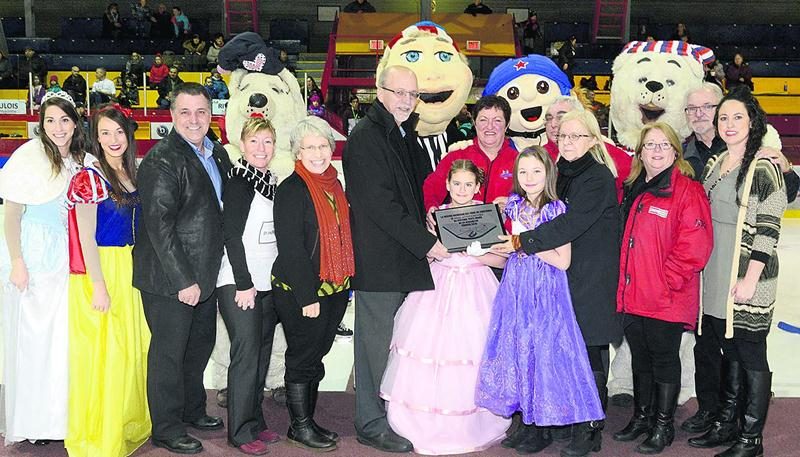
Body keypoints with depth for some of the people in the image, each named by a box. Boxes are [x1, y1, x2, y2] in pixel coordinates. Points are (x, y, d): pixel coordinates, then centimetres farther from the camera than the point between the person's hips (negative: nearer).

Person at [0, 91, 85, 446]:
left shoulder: (77, 161, 7)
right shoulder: (29, 157, -10)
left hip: (64, 259, 5)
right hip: (31, 258, -5)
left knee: (61, 334, 7)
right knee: (30, 336, 1)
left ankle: (57, 414, 19)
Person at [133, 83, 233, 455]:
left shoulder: (217, 154, 10)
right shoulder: (161, 160, -16)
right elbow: (159, 225, -20)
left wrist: (203, 276, 12)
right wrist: (184, 280, -21)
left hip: (205, 275, 8)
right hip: (169, 279, -8)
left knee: (201, 344, 20)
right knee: (169, 353, 4)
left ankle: (192, 410, 39)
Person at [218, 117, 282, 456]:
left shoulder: (270, 183, 12)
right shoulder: (238, 181, -9)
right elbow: (231, 235, -13)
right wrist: (243, 284, -16)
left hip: (268, 284, 7)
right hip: (239, 284, -7)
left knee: (262, 354, 10)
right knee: (246, 354, -6)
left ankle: (255, 420, 21)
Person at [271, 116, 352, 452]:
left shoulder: (334, 185, 10)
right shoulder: (291, 190, -14)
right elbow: (291, 248, -18)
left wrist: (344, 284, 14)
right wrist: (308, 297, -20)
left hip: (333, 289, 7)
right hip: (300, 293, -7)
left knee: (315, 357, 16)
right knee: (303, 358, 4)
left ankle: (308, 420, 28)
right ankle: (299, 426, 18)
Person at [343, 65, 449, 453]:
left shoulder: (405, 134, 18)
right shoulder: (365, 137, -11)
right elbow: (380, 204, -18)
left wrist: (423, 224, 8)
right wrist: (426, 243, -15)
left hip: (404, 258, 8)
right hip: (378, 261, -8)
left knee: (391, 343, 13)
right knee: (377, 342, 0)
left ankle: (393, 415, 23)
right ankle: (371, 425, 12)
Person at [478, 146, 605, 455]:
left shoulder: (557, 211, -7)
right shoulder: (514, 207, 8)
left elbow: (563, 261, -11)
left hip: (545, 289, -5)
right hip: (516, 286, 5)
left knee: (541, 348, -3)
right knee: (515, 348, 5)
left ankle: (540, 429, 11)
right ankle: (525, 423, 18)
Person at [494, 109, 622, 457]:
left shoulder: (599, 177, -10)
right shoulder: (562, 174, 14)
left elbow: (570, 225, -20)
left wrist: (522, 242, -21)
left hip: (592, 278, -7)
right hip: (564, 274, 7)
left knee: (590, 352, -4)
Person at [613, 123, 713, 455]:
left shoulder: (687, 191, -11)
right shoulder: (633, 190, 11)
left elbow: (694, 244, -18)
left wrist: (667, 279, -17)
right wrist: (626, 282, 12)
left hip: (667, 300, -7)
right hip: (633, 296, 7)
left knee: (664, 359, 6)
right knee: (640, 357, 17)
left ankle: (663, 427, 20)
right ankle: (641, 417, 33)